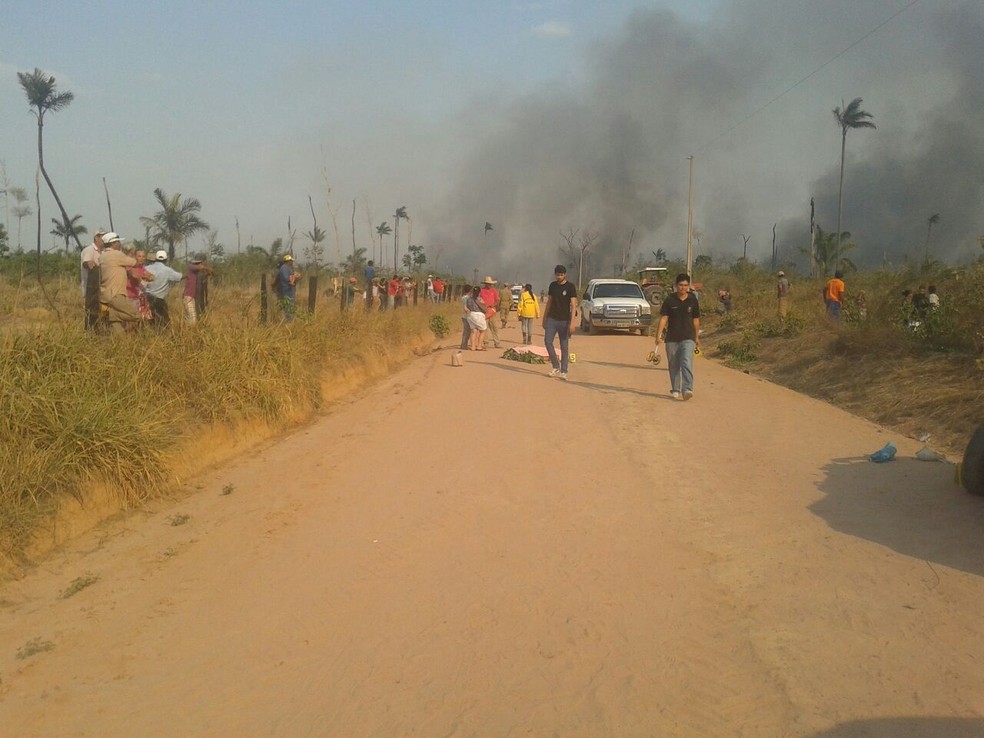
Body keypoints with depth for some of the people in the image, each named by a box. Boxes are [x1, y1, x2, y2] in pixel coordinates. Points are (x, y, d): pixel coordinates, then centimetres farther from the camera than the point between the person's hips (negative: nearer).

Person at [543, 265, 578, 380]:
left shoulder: (570, 287, -7)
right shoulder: (552, 285, 8)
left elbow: (573, 305, -12)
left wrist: (572, 323, -21)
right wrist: (544, 318, 14)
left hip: (564, 320, -4)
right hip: (552, 319, 4)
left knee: (565, 347, 0)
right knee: (547, 341, -9)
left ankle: (564, 371, 6)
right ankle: (556, 366, 4)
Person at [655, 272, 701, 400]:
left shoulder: (693, 301, 4)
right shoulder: (669, 300, -1)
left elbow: (696, 320, 12)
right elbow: (663, 318, -3)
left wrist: (697, 338, 17)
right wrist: (658, 335, -12)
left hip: (688, 338, -1)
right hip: (671, 338, 1)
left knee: (687, 363, -17)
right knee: (673, 366, 9)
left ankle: (687, 389, -24)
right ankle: (675, 390, 23)